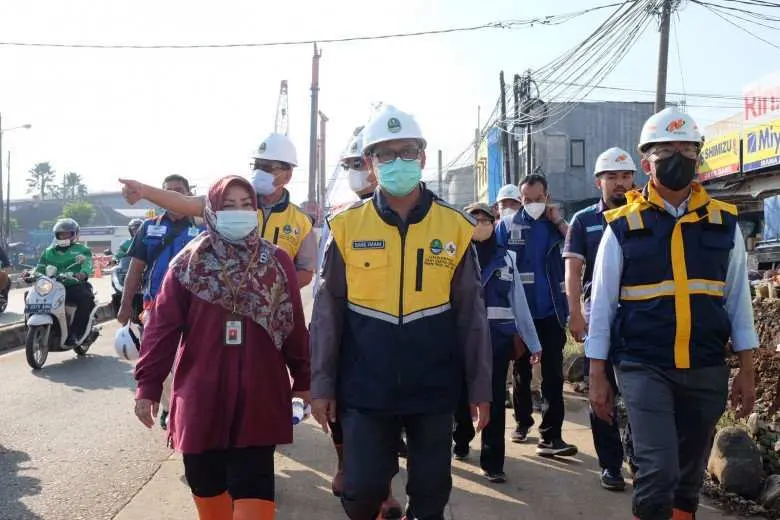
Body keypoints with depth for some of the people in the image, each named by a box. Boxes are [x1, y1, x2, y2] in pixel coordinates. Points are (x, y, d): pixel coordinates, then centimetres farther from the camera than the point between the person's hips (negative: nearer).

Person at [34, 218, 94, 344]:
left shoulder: (82, 250, 10)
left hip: (75, 286, -4)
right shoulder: (49, 251, 23)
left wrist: (83, 274, -34)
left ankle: (74, 333, -29)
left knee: (86, 299, -34)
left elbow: (87, 264, -11)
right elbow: (40, 268, 13)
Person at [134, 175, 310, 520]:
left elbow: (294, 326, 6)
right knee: (207, 485, 13)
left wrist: (303, 379, 8)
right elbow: (162, 327, 0)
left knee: (253, 490, -2)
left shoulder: (277, 263, 3)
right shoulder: (189, 263, 1)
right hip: (201, 397, 1)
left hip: (258, 399, -1)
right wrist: (148, 385, -3)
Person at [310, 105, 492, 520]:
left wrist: (480, 388, 3)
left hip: (434, 389, 1)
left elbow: (470, 315, 3)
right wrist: (321, 385, 0)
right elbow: (327, 312, 1)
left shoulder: (455, 228, -1)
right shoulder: (346, 227, -2)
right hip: (364, 390, 0)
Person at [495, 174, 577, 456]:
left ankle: (551, 436, -1)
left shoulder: (556, 224, 2)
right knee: (521, 369, 15)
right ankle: (522, 421, 34)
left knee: (553, 374, -3)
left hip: (551, 310, 0)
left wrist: (559, 222, -15)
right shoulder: (507, 225, -1)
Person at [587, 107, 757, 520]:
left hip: (706, 369, 3)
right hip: (644, 367, -3)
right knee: (658, 472, -12)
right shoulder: (623, 227, -4)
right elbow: (602, 304, -1)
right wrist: (597, 374, -1)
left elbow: (738, 298, 8)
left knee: (690, 475, 14)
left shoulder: (723, 222, 4)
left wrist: (746, 370, 5)